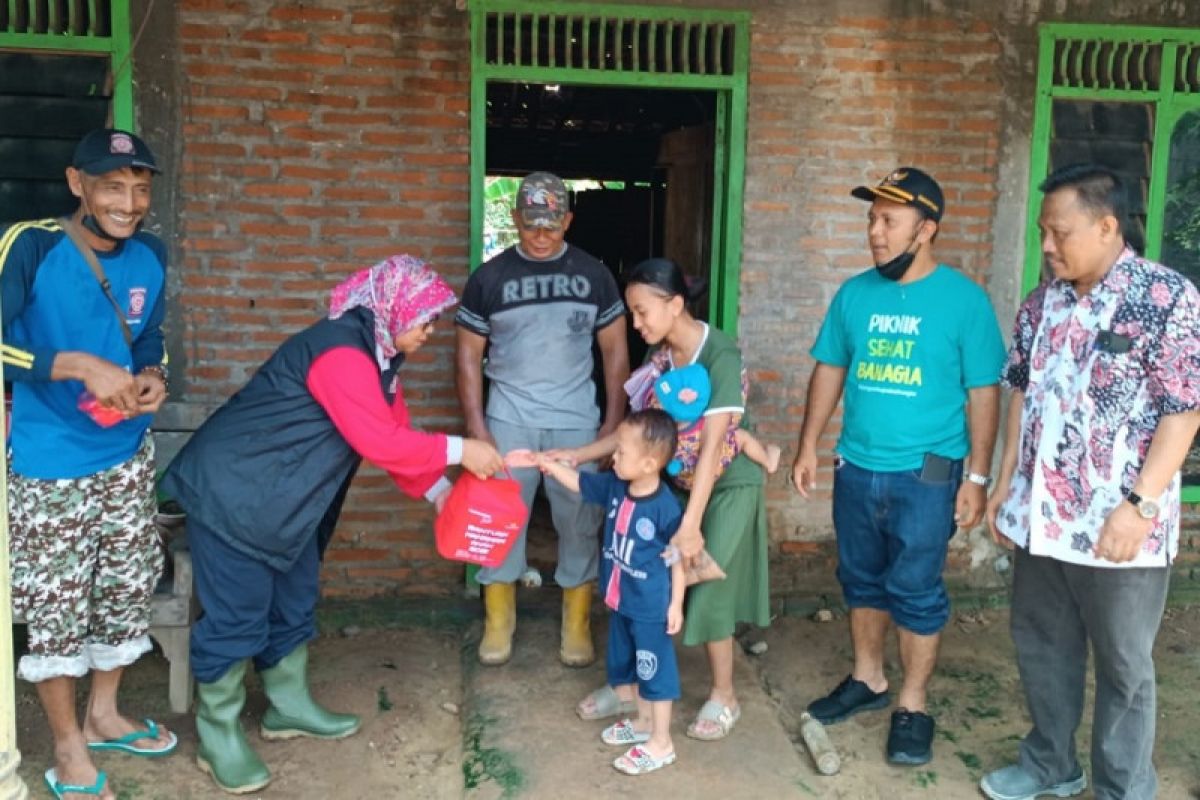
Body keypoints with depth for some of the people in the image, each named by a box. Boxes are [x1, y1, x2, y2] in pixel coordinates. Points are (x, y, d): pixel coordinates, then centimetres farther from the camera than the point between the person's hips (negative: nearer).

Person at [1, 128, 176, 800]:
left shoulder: (150, 255, 0)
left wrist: (153, 375, -7)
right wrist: (81, 366, -30)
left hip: (128, 457, 6)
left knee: (128, 589, 17)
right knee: (56, 608, 5)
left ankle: (104, 714, 40)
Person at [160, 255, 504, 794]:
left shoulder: (376, 354, 7)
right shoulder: (341, 351, -25)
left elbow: (394, 433, 10)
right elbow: (382, 443, -29)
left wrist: (439, 490, 4)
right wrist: (460, 450, -21)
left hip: (283, 498, 10)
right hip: (233, 490, -10)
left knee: (293, 602, 17)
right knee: (238, 614, -1)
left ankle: (289, 707, 33)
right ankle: (217, 736, 15)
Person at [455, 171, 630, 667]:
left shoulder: (593, 274, 3)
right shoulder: (489, 278, 0)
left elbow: (615, 351, 6)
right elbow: (469, 355, 2)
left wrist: (614, 422, 0)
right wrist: (476, 427, -5)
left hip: (577, 422, 0)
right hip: (509, 421, 0)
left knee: (580, 522, 6)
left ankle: (577, 626, 22)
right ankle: (498, 622, 23)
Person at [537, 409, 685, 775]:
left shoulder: (666, 508, -25)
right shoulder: (614, 487, -6)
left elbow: (679, 559, -16)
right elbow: (579, 482, 9)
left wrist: (676, 603, -13)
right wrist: (547, 464, 2)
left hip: (652, 608, -8)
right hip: (621, 602, 8)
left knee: (656, 671, 6)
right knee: (629, 665, 23)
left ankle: (661, 743, 21)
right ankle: (644, 722, 44)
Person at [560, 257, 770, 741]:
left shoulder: (721, 356, -25)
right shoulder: (659, 356, -3)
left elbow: (711, 445, -30)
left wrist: (690, 524, -34)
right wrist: (577, 456, -4)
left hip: (729, 486, -6)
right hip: (676, 481, 7)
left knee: (706, 591, -1)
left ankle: (724, 696, 22)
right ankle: (634, 684, 24)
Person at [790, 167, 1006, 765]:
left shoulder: (963, 299, -9)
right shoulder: (854, 294, 3)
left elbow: (983, 392, -6)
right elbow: (829, 371, 11)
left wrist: (977, 475, -9)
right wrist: (808, 447, 8)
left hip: (926, 473, -4)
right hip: (856, 468, 4)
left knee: (915, 591, 3)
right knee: (862, 580, 16)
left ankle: (912, 706, 19)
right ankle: (867, 680, 34)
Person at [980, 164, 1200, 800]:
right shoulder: (1041, 303, 7)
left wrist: (1141, 505, -19)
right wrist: (1006, 482, 10)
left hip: (1118, 523, -6)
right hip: (1040, 516, 6)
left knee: (1123, 667, 10)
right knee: (1041, 647, 18)